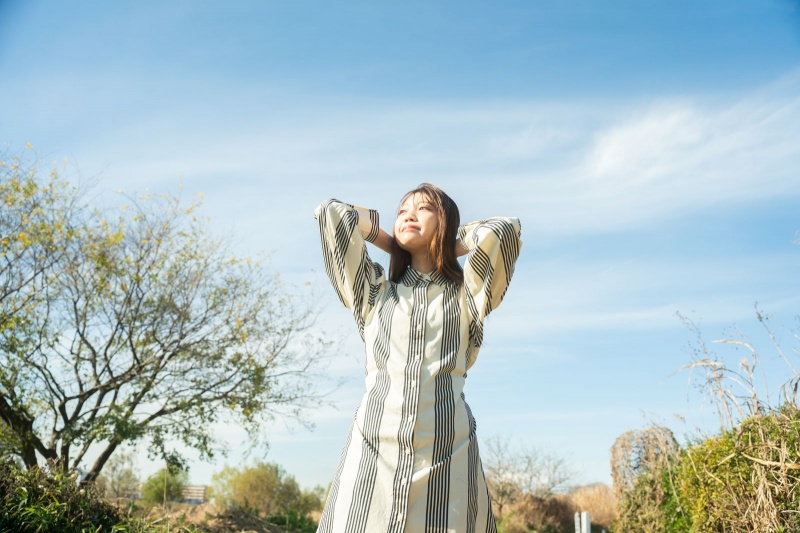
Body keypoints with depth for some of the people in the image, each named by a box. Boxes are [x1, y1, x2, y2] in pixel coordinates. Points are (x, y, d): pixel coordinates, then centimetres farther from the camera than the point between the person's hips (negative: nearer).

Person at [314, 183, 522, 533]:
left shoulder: (465, 296, 16)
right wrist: (392, 242, 23)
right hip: (374, 446, 1)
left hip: (447, 451, -1)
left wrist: (448, 245, 17)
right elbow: (330, 213, 16)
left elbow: (504, 229, 2)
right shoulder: (374, 293, 20)